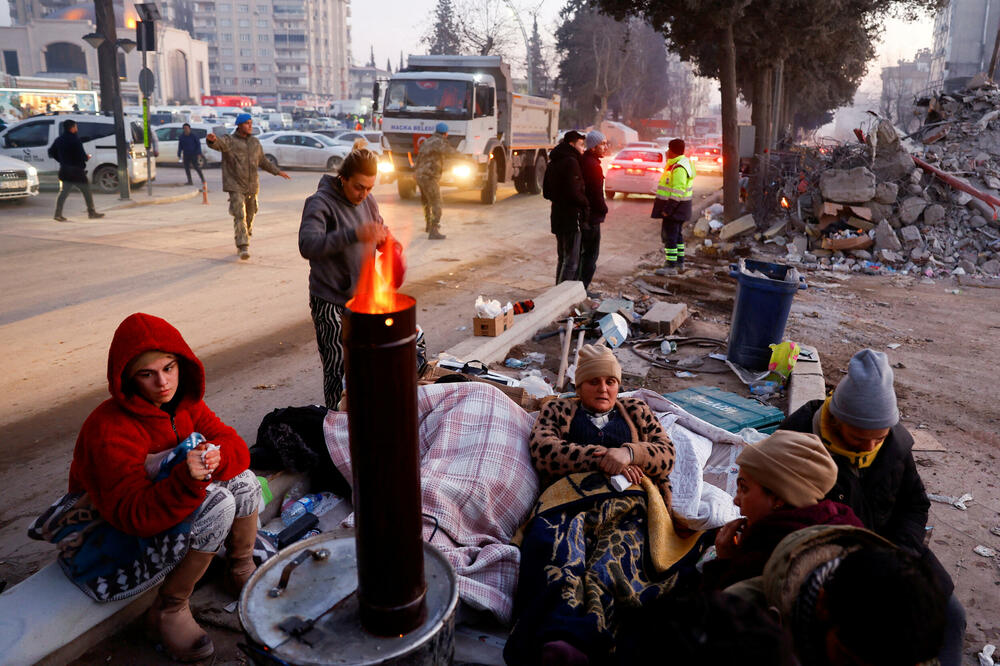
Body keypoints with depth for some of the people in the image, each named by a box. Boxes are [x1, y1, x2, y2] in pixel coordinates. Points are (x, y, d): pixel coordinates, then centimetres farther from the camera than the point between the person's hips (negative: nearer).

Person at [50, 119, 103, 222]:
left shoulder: (59, 140, 10)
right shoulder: (75, 140, -14)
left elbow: (51, 152, 15)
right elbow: (82, 155, -18)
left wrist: (62, 160, 22)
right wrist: (87, 157, 3)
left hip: (64, 171, 7)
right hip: (76, 171, -7)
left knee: (63, 192, 6)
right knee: (87, 192, 6)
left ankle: (58, 214, 0)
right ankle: (91, 212, 13)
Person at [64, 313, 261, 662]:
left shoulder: (183, 402, -7)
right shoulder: (109, 430, -29)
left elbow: (235, 446, -9)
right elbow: (134, 516, -33)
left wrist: (215, 458, -32)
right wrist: (186, 478, -50)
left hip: (173, 510, 7)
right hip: (118, 534, -7)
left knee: (241, 480, -17)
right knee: (217, 503, -30)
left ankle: (242, 573, 7)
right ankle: (168, 611, -12)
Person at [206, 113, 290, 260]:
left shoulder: (255, 142, 12)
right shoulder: (229, 140, -5)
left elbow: (263, 161, 24)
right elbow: (218, 143, -28)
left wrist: (278, 171, 24)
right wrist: (212, 139, -51)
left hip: (252, 187, 6)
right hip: (235, 186, -6)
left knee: (249, 216, 15)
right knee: (239, 216, -16)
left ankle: (241, 244, 36)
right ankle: (243, 248, -20)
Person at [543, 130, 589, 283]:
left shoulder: (553, 163, 15)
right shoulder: (571, 162, -15)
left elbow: (546, 193, 20)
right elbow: (574, 192, -22)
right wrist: (585, 204, -6)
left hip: (557, 216, 9)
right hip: (571, 216, -9)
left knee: (562, 258, 19)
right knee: (571, 262, -5)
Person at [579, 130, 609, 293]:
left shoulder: (583, 161, 13)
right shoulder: (593, 165, -18)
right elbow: (596, 194, -20)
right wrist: (604, 209, -4)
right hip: (591, 217, -10)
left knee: (581, 253, 15)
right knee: (590, 254, -2)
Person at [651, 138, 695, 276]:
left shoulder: (679, 168, -22)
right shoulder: (684, 162, 13)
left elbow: (677, 192, -26)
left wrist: (667, 210, -24)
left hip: (674, 207, -11)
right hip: (679, 208, 11)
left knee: (669, 235, -7)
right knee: (677, 235, 18)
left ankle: (671, 266, -5)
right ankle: (680, 262, 28)